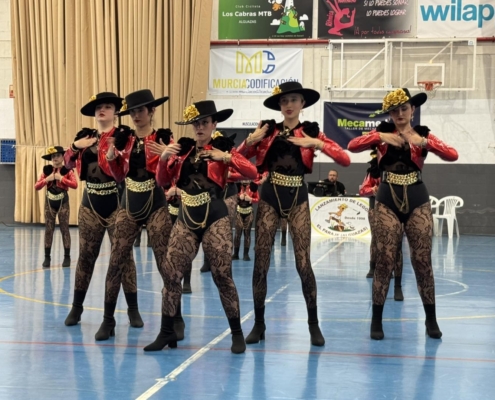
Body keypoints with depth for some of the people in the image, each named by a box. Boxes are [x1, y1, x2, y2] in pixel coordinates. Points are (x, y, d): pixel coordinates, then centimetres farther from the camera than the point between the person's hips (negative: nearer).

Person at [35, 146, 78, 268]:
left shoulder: (67, 170, -4)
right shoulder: (47, 170, 4)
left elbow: (75, 185, -19)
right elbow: (37, 186, -1)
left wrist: (61, 178, -22)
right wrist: (47, 179, -16)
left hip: (63, 202, -3)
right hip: (50, 202, 3)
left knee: (64, 229, 0)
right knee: (48, 230, 2)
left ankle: (67, 257, 6)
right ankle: (47, 257, 6)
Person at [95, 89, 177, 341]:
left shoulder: (162, 138, -3)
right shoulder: (125, 139, 8)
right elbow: (119, 176, 9)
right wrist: (111, 154, -6)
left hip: (155, 206, -4)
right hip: (129, 206, 4)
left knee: (165, 264, -2)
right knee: (116, 263, -1)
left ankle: (176, 320, 8)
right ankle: (108, 320, 7)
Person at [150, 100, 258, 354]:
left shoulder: (222, 147, 2)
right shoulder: (183, 149, 11)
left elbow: (252, 174, -10)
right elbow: (163, 181, 9)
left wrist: (227, 158, -22)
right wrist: (164, 158, -8)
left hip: (214, 219, -4)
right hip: (186, 219, 4)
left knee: (222, 276, -3)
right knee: (171, 274, -3)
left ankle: (237, 334, 8)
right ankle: (166, 332, 7)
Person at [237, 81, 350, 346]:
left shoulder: (311, 132, 3)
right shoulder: (267, 130, 5)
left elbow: (345, 160, -7)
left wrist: (317, 144, -17)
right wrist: (251, 140, -13)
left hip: (297, 199, -1)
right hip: (269, 197, 1)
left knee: (303, 263, -6)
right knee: (261, 262, 0)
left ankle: (314, 325, 6)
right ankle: (259, 324, 11)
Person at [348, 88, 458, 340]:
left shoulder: (422, 134, 5)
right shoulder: (382, 133, 7)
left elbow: (452, 155, -10)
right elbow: (352, 146, -7)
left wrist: (424, 142, -22)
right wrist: (380, 137, -17)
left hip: (417, 201, 0)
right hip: (387, 202, 0)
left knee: (422, 261, 1)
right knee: (385, 260, -3)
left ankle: (431, 320, 12)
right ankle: (376, 320, 5)